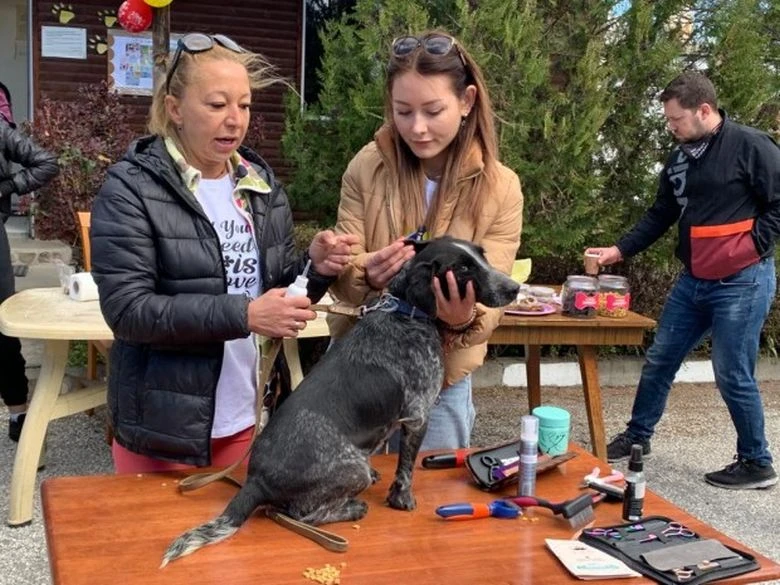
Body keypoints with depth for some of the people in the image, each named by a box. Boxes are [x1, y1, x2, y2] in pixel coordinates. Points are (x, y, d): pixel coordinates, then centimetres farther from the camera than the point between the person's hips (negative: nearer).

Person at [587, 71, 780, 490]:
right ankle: (637, 436, 30)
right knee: (659, 360, 13)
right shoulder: (680, 158, 9)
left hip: (742, 282, -7)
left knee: (732, 375, -1)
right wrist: (620, 250, 7)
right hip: (693, 281, 7)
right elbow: (661, 215, 15)